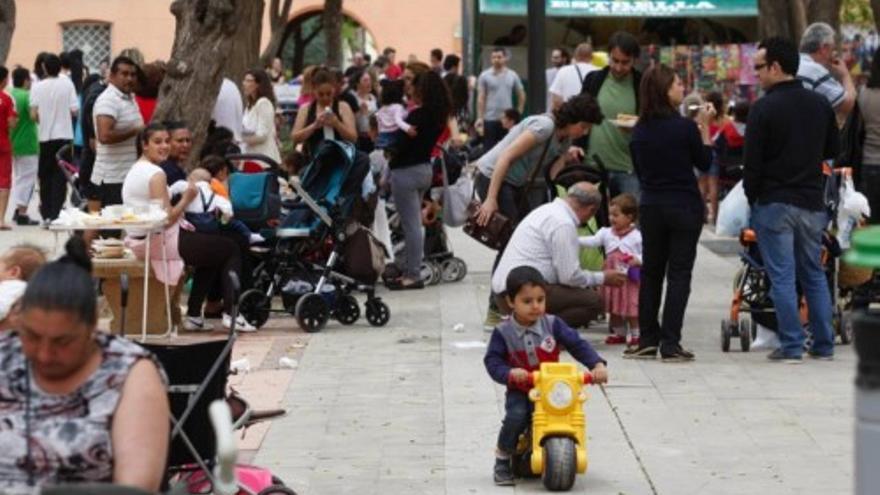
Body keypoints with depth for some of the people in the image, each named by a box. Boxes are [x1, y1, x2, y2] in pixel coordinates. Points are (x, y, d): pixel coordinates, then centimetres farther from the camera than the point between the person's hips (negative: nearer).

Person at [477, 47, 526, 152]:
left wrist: (518, 113, 8)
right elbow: (481, 98, -4)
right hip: (490, 119, -2)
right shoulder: (484, 76, -2)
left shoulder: (513, 76, 6)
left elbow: (521, 95, 15)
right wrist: (480, 117, -11)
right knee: (489, 148, -1)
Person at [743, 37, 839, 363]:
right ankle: (824, 345, 14)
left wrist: (752, 199, 2)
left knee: (782, 277, -1)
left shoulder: (764, 109, -12)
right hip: (813, 202, 5)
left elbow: (752, 164, -11)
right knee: (814, 274, 14)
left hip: (774, 204, -5)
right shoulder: (821, 104, 5)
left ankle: (791, 346, -2)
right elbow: (833, 150, 15)